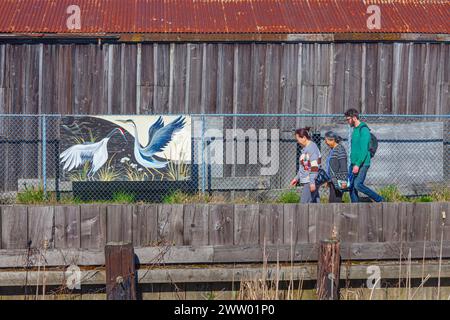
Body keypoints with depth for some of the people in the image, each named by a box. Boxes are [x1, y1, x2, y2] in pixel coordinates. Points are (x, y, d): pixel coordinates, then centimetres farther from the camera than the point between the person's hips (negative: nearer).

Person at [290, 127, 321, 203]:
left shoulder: (312, 147, -13)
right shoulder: (305, 148, 17)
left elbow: (314, 167, -19)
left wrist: (312, 182, -22)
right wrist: (297, 178, 27)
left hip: (310, 182, -9)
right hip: (306, 182, 9)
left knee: (304, 203, -10)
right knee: (315, 202, 8)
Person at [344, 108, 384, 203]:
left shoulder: (363, 130, -14)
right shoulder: (355, 129, 16)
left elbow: (364, 150, -21)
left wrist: (358, 164, -25)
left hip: (362, 163, -9)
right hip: (354, 163, 9)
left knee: (358, 185, -16)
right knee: (351, 186, 5)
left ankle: (380, 200, -4)